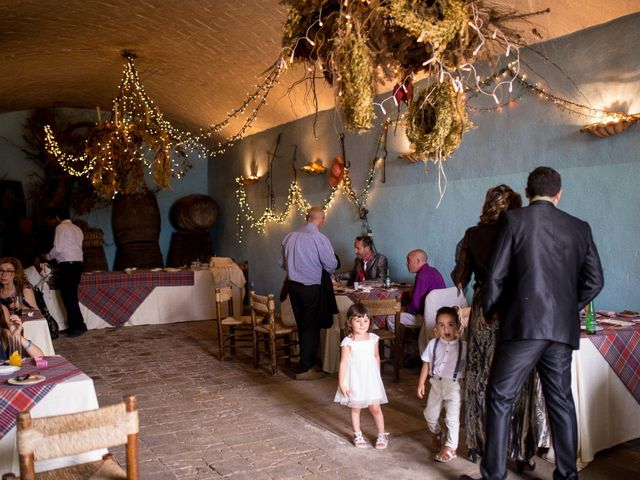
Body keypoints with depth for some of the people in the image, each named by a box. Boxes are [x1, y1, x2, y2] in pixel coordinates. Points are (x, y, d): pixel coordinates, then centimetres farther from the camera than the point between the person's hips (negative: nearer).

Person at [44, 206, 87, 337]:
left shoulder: (61, 227, -6)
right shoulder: (77, 229, 17)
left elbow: (58, 248, -13)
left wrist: (48, 257, 6)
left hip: (67, 265, -8)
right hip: (78, 263, 8)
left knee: (68, 296, -7)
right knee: (72, 296, 12)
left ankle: (79, 325, -10)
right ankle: (73, 324, 13)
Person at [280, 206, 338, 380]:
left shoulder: (290, 237, 1)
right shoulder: (319, 239, -17)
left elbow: (282, 262, 10)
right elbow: (331, 265, -12)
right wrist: (325, 272, 9)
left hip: (292, 285, 6)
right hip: (311, 288, -6)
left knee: (302, 325, 18)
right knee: (311, 327, 5)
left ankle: (309, 360, 33)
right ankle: (304, 369, 7)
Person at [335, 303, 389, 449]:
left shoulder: (373, 338, -3)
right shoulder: (348, 342, -14)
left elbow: (376, 357, 9)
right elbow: (343, 363, -11)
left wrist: (378, 375, 15)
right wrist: (341, 383, -11)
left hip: (371, 379, 2)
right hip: (355, 380, -2)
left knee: (375, 408, 3)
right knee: (355, 408, 12)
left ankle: (382, 435, 20)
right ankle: (357, 435, 29)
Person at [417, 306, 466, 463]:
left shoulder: (463, 346, -11)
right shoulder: (433, 344, -4)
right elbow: (426, 365, 3)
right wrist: (421, 384, 4)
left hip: (454, 386, -3)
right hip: (436, 383, 4)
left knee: (452, 418, -4)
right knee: (430, 414, 15)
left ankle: (450, 448, 11)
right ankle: (436, 434, 45)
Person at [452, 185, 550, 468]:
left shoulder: (473, 235, -1)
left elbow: (460, 279, 3)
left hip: (484, 314, 2)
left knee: (481, 380, 14)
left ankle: (479, 443, 25)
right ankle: (520, 449, 17)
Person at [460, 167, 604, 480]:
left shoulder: (514, 219, -2)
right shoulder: (579, 227, 11)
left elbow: (496, 275, -4)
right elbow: (595, 281, 10)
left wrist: (490, 311, 12)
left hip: (523, 324, -5)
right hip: (564, 328, 5)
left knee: (500, 399, 2)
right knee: (561, 401, 15)